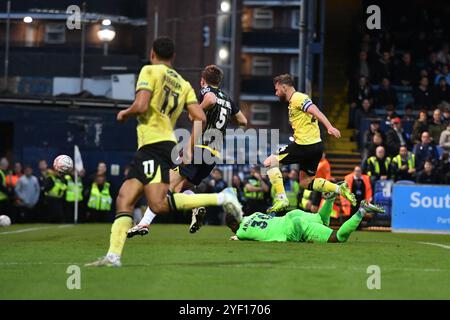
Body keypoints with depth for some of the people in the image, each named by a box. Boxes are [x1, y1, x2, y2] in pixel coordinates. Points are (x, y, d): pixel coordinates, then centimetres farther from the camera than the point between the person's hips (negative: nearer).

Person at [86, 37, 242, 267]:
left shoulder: (150, 71, -1)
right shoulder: (183, 84, 18)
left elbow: (140, 106, -14)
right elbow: (200, 117, 7)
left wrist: (124, 113, 7)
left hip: (154, 144, -9)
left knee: (159, 204, -19)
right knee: (123, 201, 7)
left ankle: (221, 198, -23)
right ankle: (113, 255, -3)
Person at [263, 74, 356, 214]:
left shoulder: (297, 98, -9)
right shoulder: (295, 100, 20)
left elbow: (316, 111, -23)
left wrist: (329, 127, -36)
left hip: (305, 145, -10)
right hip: (315, 145, 10)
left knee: (269, 162, -3)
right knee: (305, 182, 19)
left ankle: (281, 199, -9)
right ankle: (339, 189, 9)